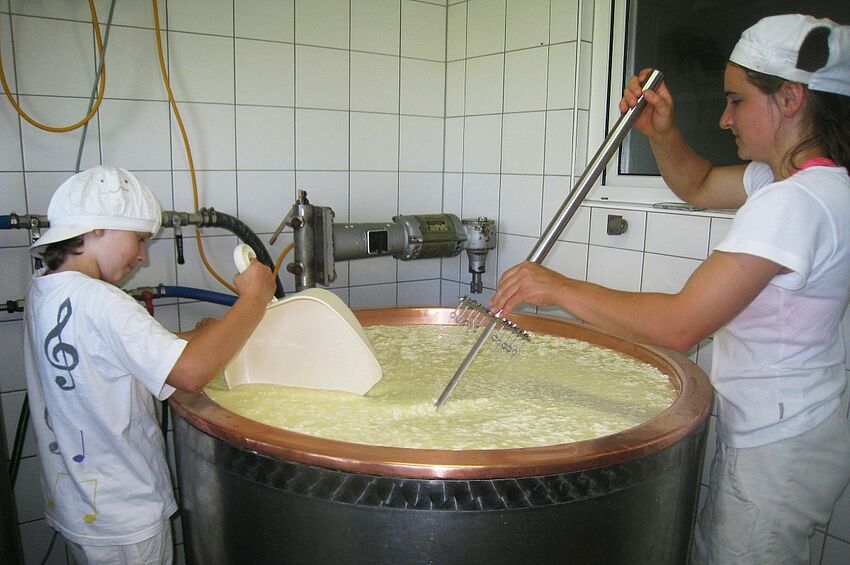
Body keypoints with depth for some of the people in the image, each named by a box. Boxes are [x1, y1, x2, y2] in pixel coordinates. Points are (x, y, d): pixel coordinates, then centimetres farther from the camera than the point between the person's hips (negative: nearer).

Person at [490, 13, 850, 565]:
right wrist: (662, 131, -1)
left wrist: (561, 288, -24)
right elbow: (698, 186, 18)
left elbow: (680, 324, -33)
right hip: (773, 429, 9)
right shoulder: (791, 177, 3)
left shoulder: (797, 201, -28)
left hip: (779, 446, -9)